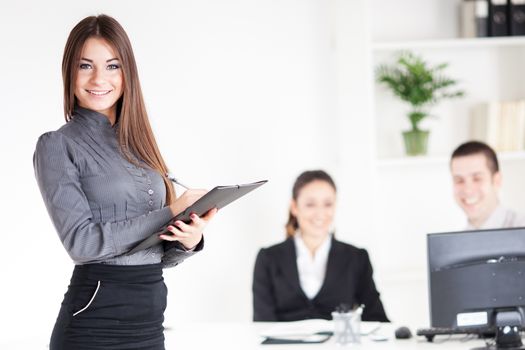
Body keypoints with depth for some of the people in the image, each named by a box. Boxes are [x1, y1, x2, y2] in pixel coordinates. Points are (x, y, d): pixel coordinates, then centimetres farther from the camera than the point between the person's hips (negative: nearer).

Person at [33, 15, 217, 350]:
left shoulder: (138, 144, 12)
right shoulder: (57, 146, -4)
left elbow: (161, 253, 12)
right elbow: (81, 240, -15)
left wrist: (188, 241, -9)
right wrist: (171, 213, -15)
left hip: (151, 322, 6)